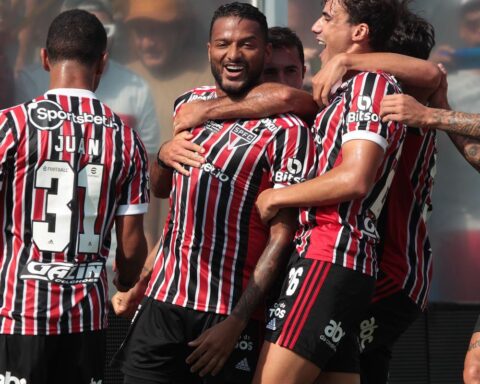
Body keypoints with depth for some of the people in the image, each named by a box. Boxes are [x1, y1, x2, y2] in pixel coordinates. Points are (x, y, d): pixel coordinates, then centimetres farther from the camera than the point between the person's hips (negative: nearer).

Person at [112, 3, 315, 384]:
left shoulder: (287, 131, -8)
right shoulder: (189, 105, 10)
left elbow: (282, 234, -11)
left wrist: (236, 321, -17)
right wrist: (164, 155, 0)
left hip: (228, 313, -5)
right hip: (162, 300, 5)